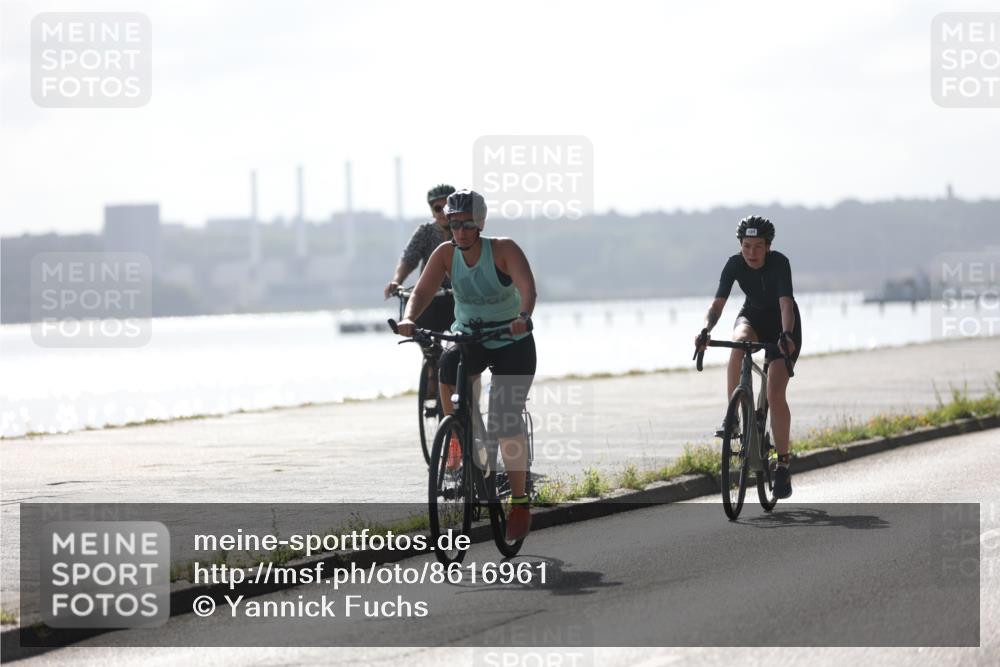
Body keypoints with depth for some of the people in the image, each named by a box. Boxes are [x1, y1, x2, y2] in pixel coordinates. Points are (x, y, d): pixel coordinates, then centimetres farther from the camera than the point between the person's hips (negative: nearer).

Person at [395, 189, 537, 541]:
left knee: (506, 425, -12)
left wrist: (524, 317, -53)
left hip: (511, 342, -3)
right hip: (468, 338, 3)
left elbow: (527, 287, -32)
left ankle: (519, 502, 2)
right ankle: (455, 432, -6)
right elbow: (422, 291, -18)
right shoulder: (446, 253, -8)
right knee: (447, 369, -33)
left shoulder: (503, 249, -18)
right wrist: (408, 318, -39)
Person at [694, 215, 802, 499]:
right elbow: (717, 304, -26)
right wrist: (705, 331, -45)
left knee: (775, 394, -13)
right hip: (753, 316, 3)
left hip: (783, 322, -3)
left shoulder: (779, 263, -28)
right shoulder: (734, 264, -19)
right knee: (739, 342, -36)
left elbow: (786, 303, -39)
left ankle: (783, 464, -4)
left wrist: (786, 335, -57)